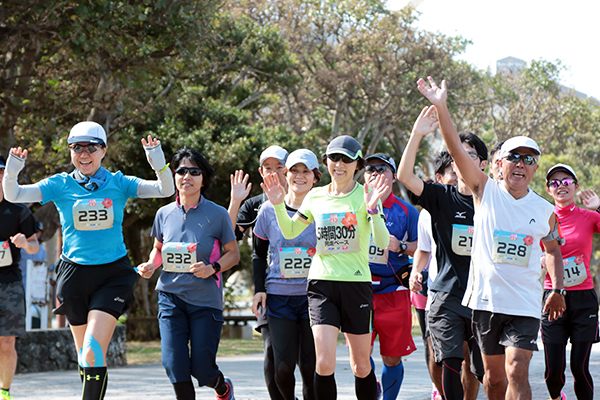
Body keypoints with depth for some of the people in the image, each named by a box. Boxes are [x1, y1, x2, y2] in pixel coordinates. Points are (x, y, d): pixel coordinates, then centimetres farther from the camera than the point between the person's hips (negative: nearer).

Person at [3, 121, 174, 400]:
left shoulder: (118, 183, 1)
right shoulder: (60, 185, 2)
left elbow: (165, 190, -6)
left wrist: (159, 164, -25)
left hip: (113, 275, -2)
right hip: (75, 272, 2)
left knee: (93, 353, -16)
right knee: (85, 354, 11)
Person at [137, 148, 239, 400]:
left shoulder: (217, 214, -4)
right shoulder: (164, 214, 4)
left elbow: (233, 254, 2)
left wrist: (213, 268, -17)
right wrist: (150, 265, -2)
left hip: (206, 300, -2)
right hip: (171, 296, 2)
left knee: (202, 368, -1)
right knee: (174, 363, -12)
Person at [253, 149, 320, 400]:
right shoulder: (269, 210, 5)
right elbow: (259, 253, 14)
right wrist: (259, 289, 4)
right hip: (279, 297, 1)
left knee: (310, 367, -3)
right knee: (283, 366, -7)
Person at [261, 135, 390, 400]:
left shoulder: (365, 195, -2)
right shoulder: (315, 197, 9)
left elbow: (383, 242, -12)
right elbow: (289, 232, 20)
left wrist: (372, 210, -27)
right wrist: (278, 205, 4)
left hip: (357, 284, -2)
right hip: (322, 283, 2)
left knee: (361, 366, 6)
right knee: (324, 364, -12)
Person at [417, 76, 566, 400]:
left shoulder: (544, 210, 5)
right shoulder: (486, 191, 0)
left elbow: (553, 249, 22)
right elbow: (456, 149, -10)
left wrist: (557, 289, 10)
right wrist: (441, 106, -20)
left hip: (526, 303, 0)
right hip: (486, 298, 0)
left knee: (517, 372, -14)